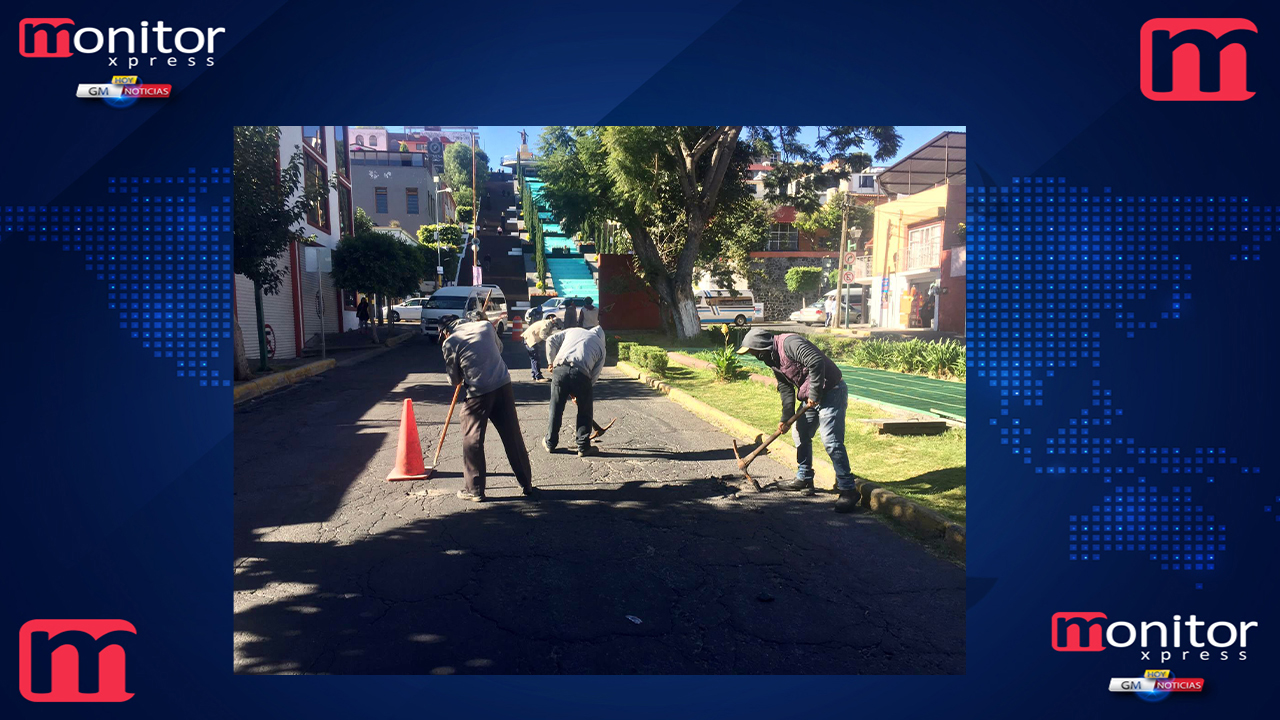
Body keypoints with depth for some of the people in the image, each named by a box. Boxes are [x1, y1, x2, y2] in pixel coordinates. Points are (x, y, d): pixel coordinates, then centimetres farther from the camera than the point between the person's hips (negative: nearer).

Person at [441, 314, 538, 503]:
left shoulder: (450, 343, -2)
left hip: (478, 394, -4)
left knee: (472, 441, 11)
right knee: (513, 437, 11)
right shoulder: (485, 325, 8)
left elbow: (454, 379, 5)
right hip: (503, 387, 4)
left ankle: (475, 490, 16)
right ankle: (527, 485, 20)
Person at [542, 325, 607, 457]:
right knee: (585, 412, 15)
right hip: (581, 374, -2)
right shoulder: (601, 345, 23)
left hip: (560, 369, 2)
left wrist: (551, 361, 26)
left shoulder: (573, 330, 29)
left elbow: (551, 340, 17)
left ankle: (550, 443, 26)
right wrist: (579, 393, 22)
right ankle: (583, 447, 20)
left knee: (556, 409, 14)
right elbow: (595, 374, 17)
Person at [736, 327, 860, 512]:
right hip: (810, 397, 10)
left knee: (831, 441, -15)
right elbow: (786, 389, 11)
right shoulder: (773, 360, 10)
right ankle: (804, 477, 33)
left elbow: (816, 362, -31)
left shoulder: (789, 343, -21)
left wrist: (814, 395, -25)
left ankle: (848, 490, -9)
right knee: (800, 433, 18)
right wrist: (785, 418, 2)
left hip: (831, 392, -10)